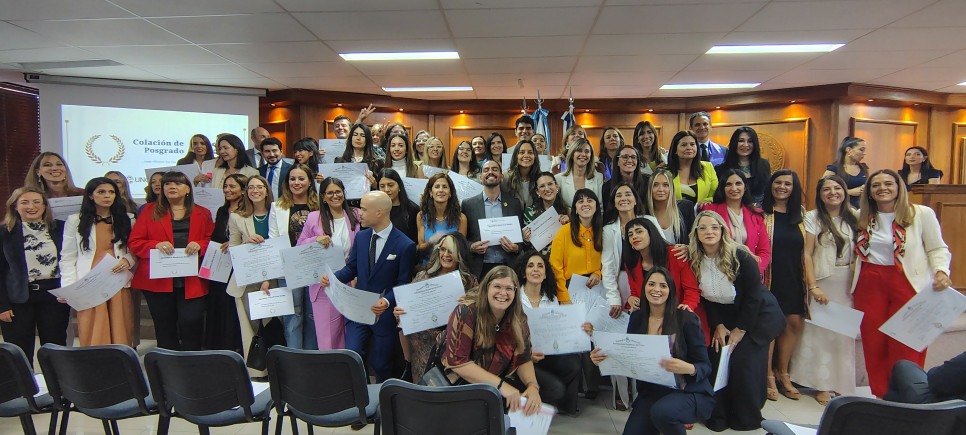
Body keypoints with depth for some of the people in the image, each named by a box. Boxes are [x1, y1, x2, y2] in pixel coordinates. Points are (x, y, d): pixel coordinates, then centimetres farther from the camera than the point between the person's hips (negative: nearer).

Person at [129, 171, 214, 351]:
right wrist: (156, 245, -12)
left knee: (191, 322, -11)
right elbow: (134, 242, 7)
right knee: (165, 328, 6)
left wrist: (199, 245, -12)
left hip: (191, 282, -1)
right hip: (159, 281, 1)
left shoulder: (202, 214, 14)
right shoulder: (150, 211, 13)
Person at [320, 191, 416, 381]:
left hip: (384, 313, -4)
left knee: (381, 364, 10)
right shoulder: (360, 237, 4)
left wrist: (387, 301, -27)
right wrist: (331, 278, -10)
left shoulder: (405, 245, -13)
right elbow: (351, 269, 9)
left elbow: (404, 284, -11)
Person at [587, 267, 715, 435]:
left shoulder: (686, 319, -7)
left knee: (661, 411, -35)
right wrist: (602, 359, -9)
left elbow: (705, 366, -7)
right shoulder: (637, 318, 6)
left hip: (691, 393, -4)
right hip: (650, 393, 5)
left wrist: (689, 368, -30)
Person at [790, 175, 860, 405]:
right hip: (824, 281, -3)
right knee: (821, 331, -2)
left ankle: (842, 383, 18)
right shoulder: (813, 217, -2)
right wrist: (813, 286, -14)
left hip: (849, 282, 3)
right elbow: (807, 254, -7)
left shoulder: (853, 218, 9)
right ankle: (822, 385, 8)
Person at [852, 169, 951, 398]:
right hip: (870, 284, 4)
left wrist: (941, 271, -18)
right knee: (873, 343, 6)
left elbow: (937, 249, 1)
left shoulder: (922, 214, -2)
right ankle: (880, 395, 19)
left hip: (909, 284, -3)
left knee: (905, 346, -3)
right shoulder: (862, 217, 9)